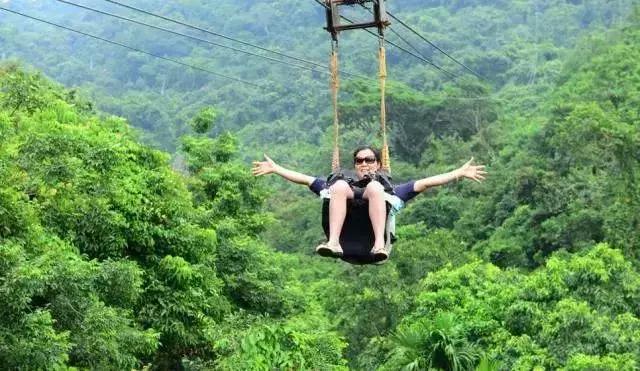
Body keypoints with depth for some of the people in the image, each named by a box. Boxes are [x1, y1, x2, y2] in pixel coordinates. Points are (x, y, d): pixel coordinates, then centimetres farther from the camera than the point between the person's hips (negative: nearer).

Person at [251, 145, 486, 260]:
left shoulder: (391, 190, 38)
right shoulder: (344, 185, 42)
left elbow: (425, 183, 29)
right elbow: (306, 179, 38)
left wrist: (460, 173, 21)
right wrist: (275, 168, 33)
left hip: (372, 228, -1)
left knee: (374, 187, -26)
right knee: (339, 185, -24)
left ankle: (379, 245, -47)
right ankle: (333, 243, -46)